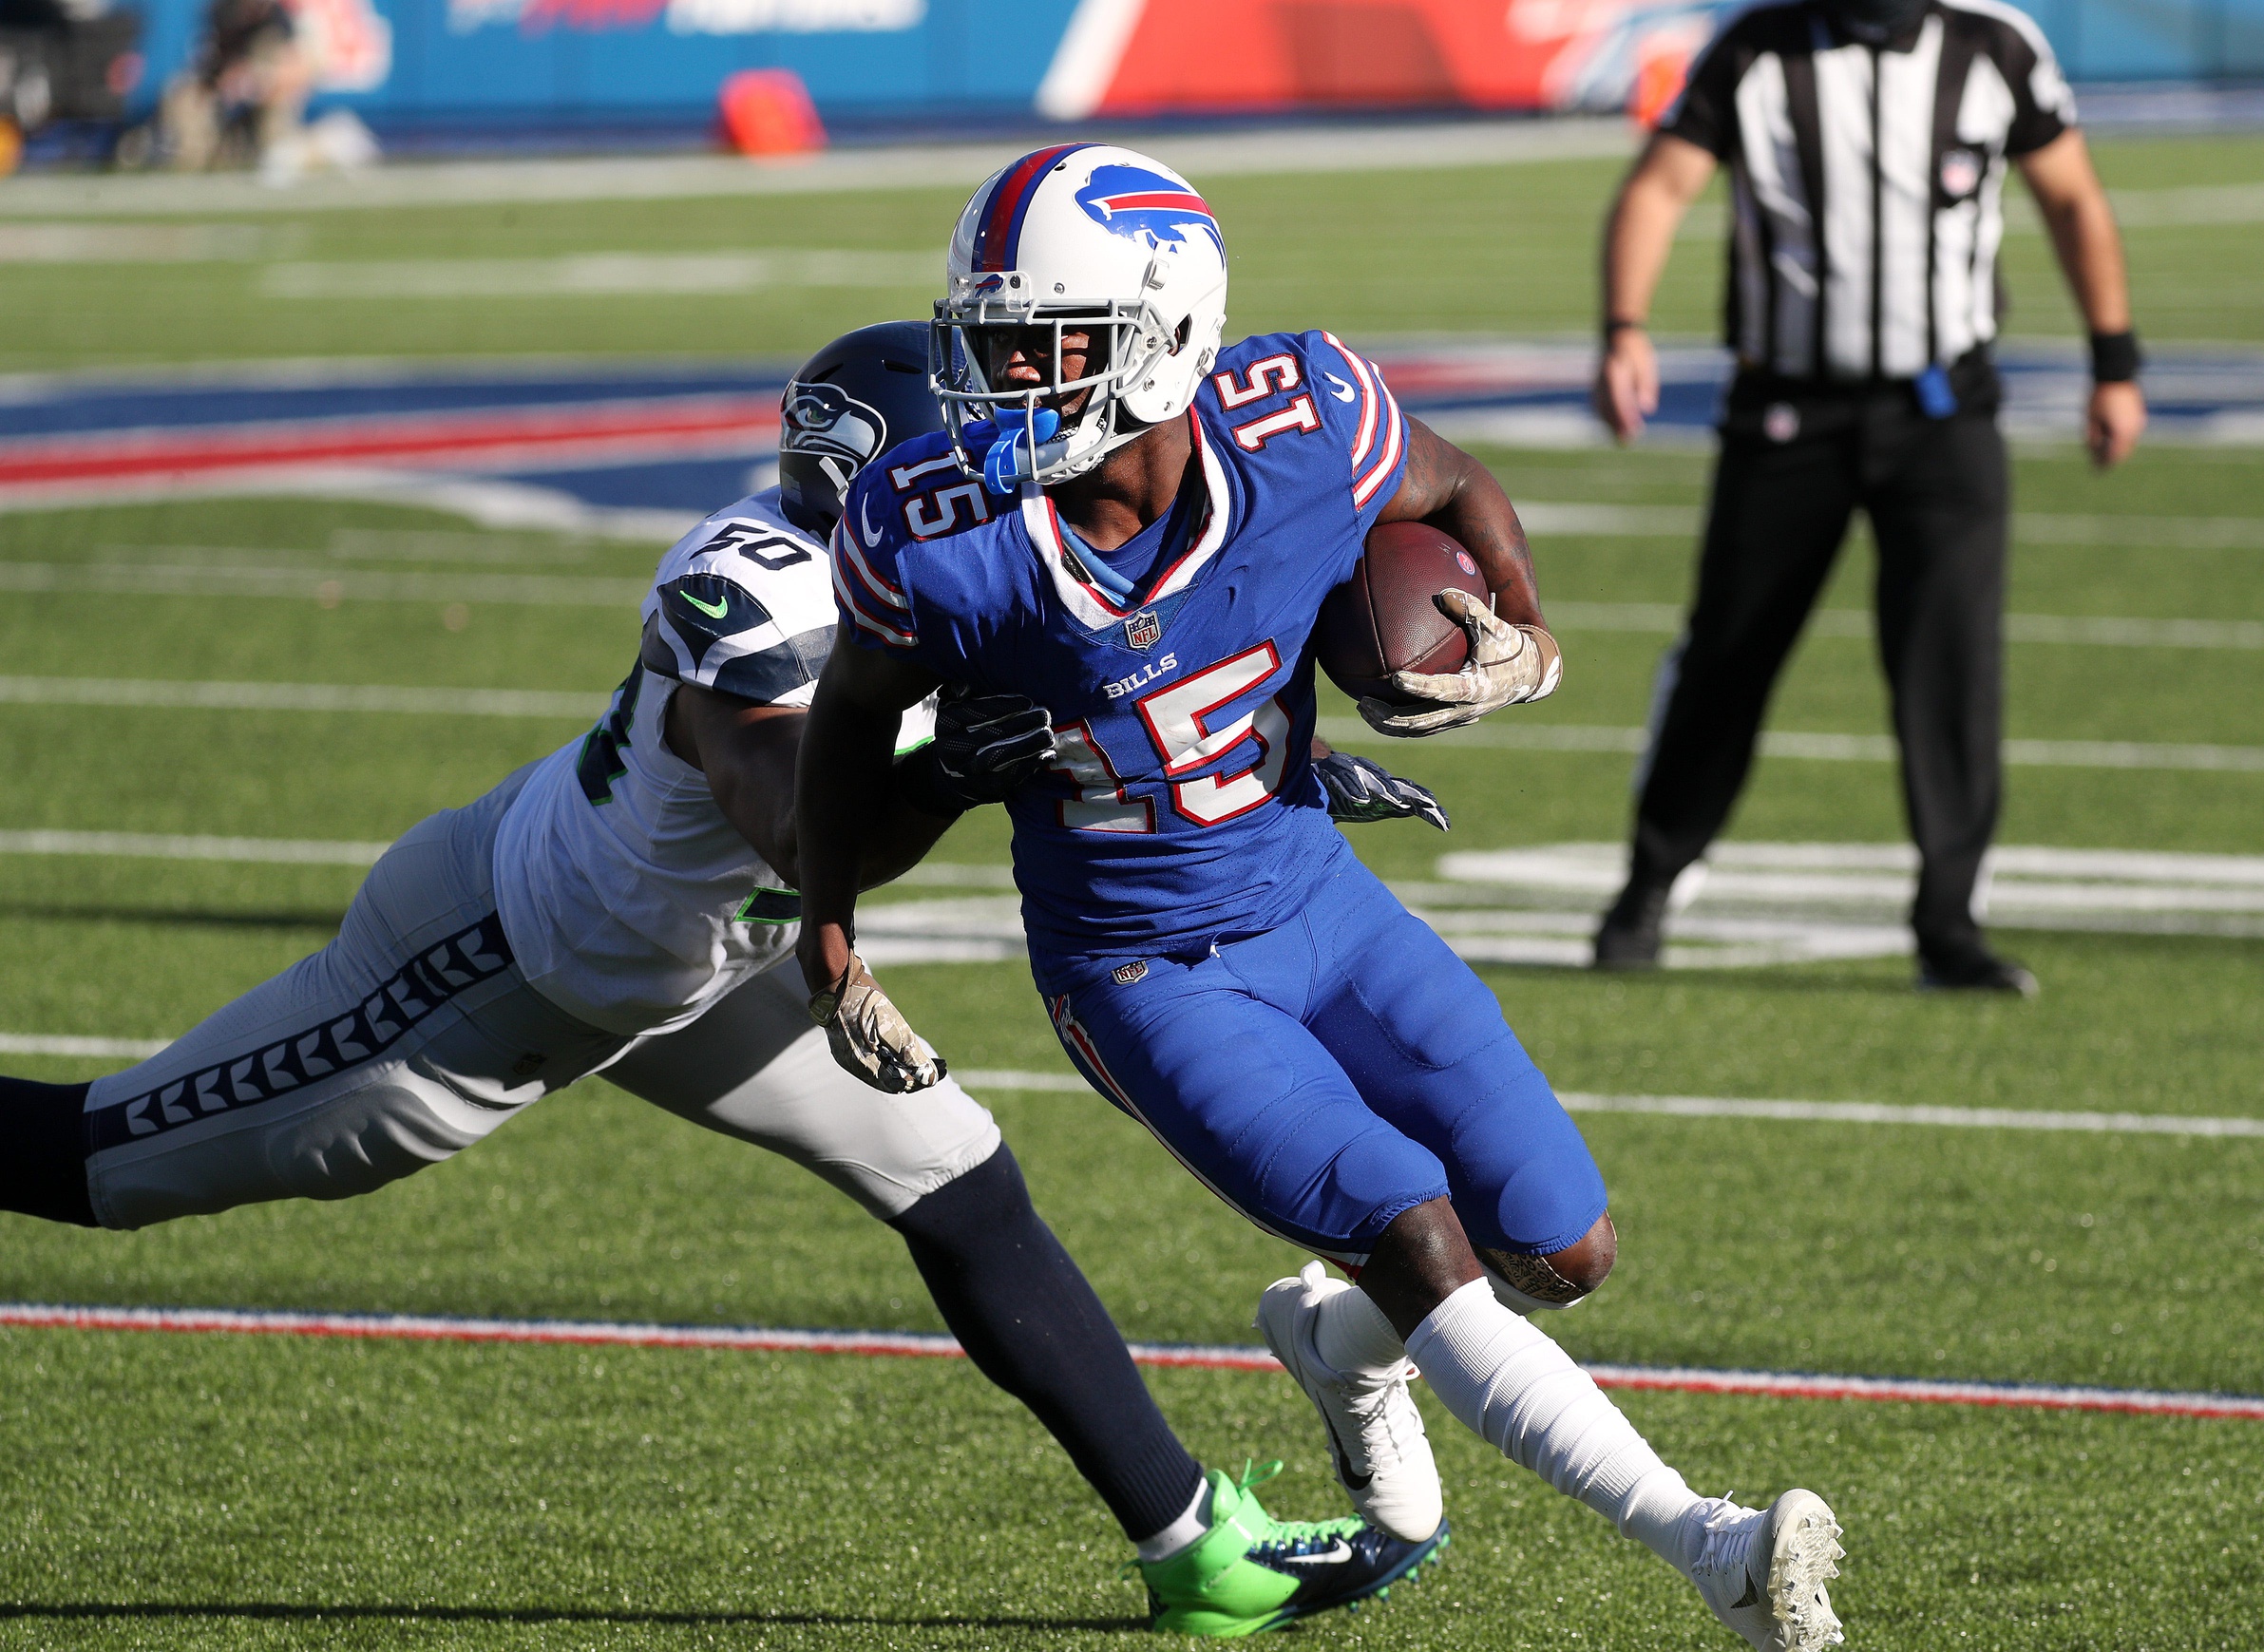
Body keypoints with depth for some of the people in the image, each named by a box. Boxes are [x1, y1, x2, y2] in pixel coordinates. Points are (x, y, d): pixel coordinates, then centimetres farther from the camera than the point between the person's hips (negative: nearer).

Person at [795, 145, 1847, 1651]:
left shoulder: (1302, 431, -21)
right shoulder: (945, 540, -24)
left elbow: (1456, 493, 2)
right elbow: (857, 714, -2)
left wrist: (1525, 643, -15)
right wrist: (831, 938, 1)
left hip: (1318, 906, 4)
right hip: (1145, 976, -4)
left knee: (1564, 1254, 5)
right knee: (1421, 1241, -21)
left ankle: (1344, 1343, 37)